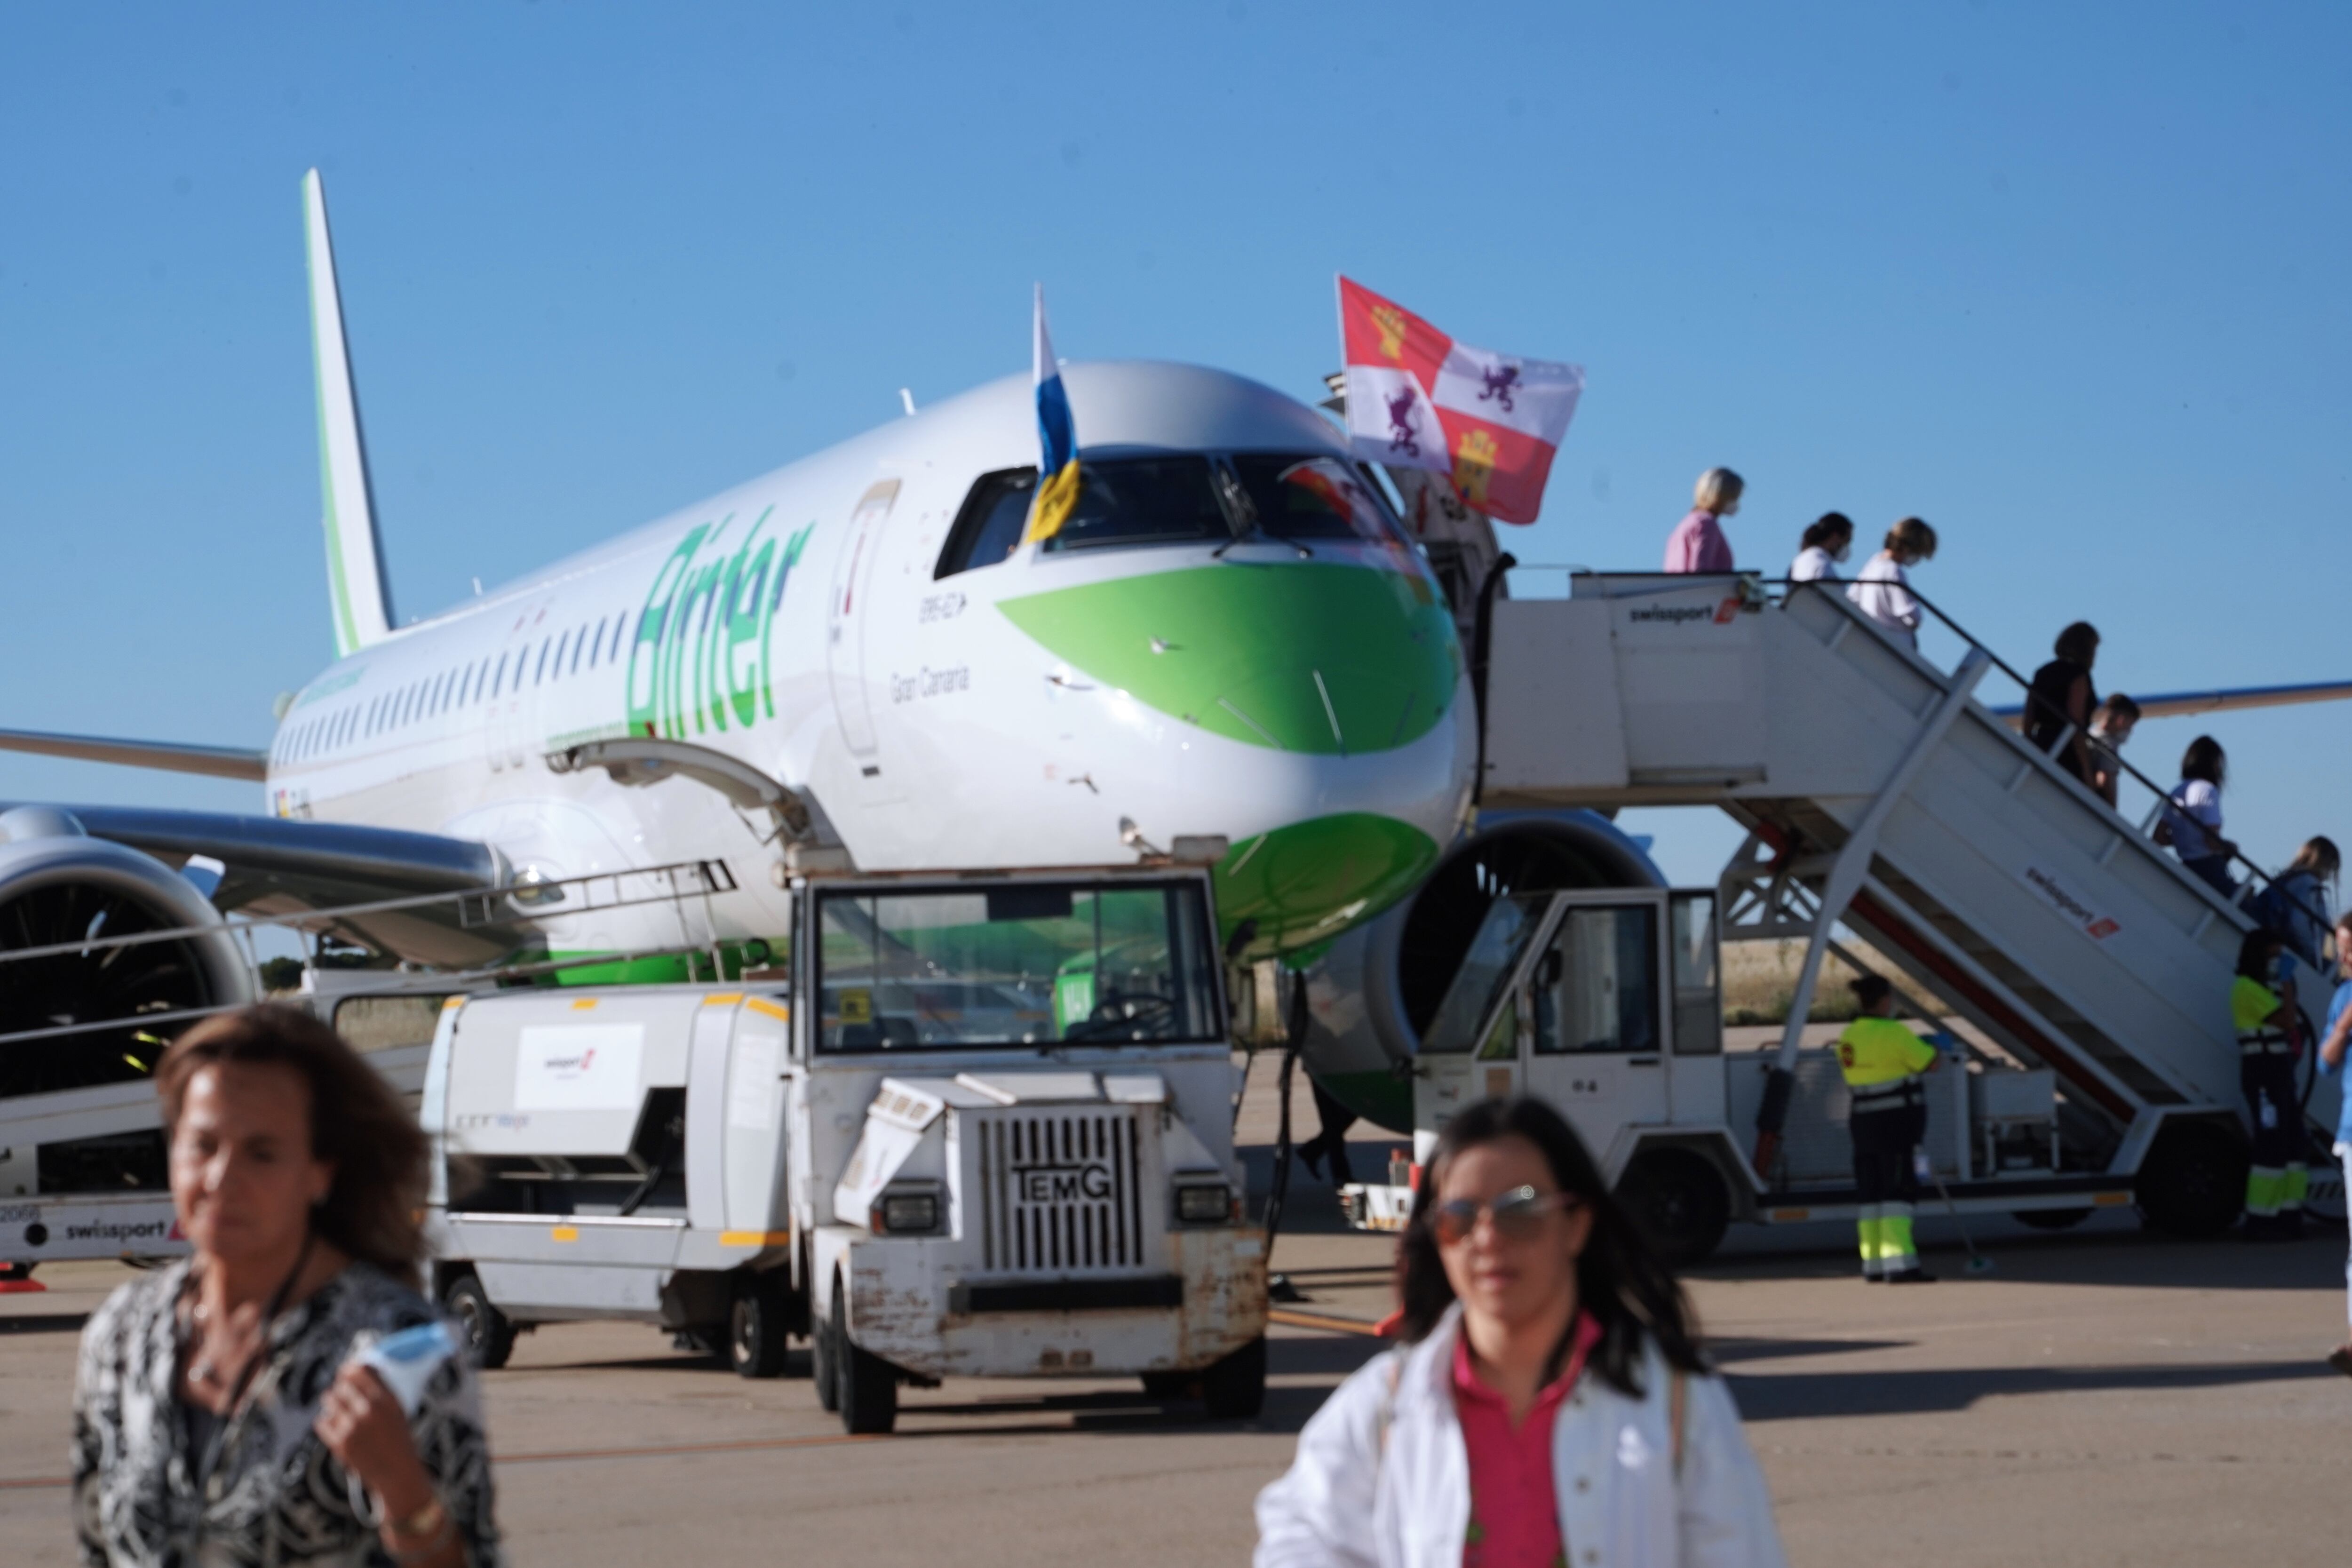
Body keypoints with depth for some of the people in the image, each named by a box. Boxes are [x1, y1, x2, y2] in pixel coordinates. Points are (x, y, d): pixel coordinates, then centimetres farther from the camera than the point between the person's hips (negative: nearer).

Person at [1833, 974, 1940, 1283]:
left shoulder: (1849, 1037, 9)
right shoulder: (1895, 1034, -15)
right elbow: (1930, 1063, -11)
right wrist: (1938, 1047, 13)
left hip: (1864, 1124, 8)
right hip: (1896, 1122, -8)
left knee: (1872, 1195, 12)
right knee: (1898, 1192, -9)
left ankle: (1873, 1266, 15)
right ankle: (1899, 1265, -14)